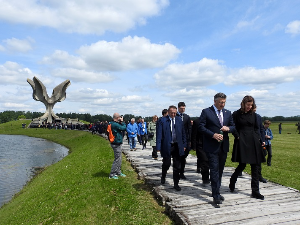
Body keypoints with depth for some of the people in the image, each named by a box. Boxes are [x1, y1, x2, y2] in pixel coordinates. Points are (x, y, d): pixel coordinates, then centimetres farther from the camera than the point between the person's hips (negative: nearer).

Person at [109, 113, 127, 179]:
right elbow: (124, 128, -21)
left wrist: (121, 122, 2)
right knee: (117, 159, -3)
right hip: (116, 144, -11)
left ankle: (118, 172, 31)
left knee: (119, 159, 19)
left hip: (118, 143, 11)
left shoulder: (115, 124, 11)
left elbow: (123, 128, 14)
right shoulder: (115, 124, -22)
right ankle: (112, 175, 6)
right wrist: (122, 121, -7)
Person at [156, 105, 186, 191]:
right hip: (167, 146, -3)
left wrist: (184, 144, 9)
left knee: (177, 166, 7)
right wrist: (158, 147, -12)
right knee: (166, 164, 9)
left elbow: (183, 133, 12)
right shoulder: (162, 120, -4)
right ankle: (163, 177, 40)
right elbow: (159, 134, -7)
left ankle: (176, 184, 21)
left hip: (177, 146, 3)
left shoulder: (179, 120, 7)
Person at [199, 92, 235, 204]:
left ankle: (216, 192, 29)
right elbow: (201, 127, -9)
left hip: (224, 146, 6)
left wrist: (228, 128, -7)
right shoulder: (206, 112, -4)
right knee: (214, 170, -6)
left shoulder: (228, 113, 12)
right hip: (212, 146, -6)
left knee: (220, 170, 14)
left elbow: (233, 126, 16)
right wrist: (213, 135, -19)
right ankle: (216, 196, 0)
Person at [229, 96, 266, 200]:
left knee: (255, 166, 5)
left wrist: (258, 138, 4)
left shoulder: (253, 114, 10)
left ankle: (255, 191, 15)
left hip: (253, 142, 5)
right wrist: (238, 137, -10)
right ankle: (232, 181, 25)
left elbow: (256, 128, 17)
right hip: (241, 142, -4)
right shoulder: (236, 114, -2)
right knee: (242, 165, -4)